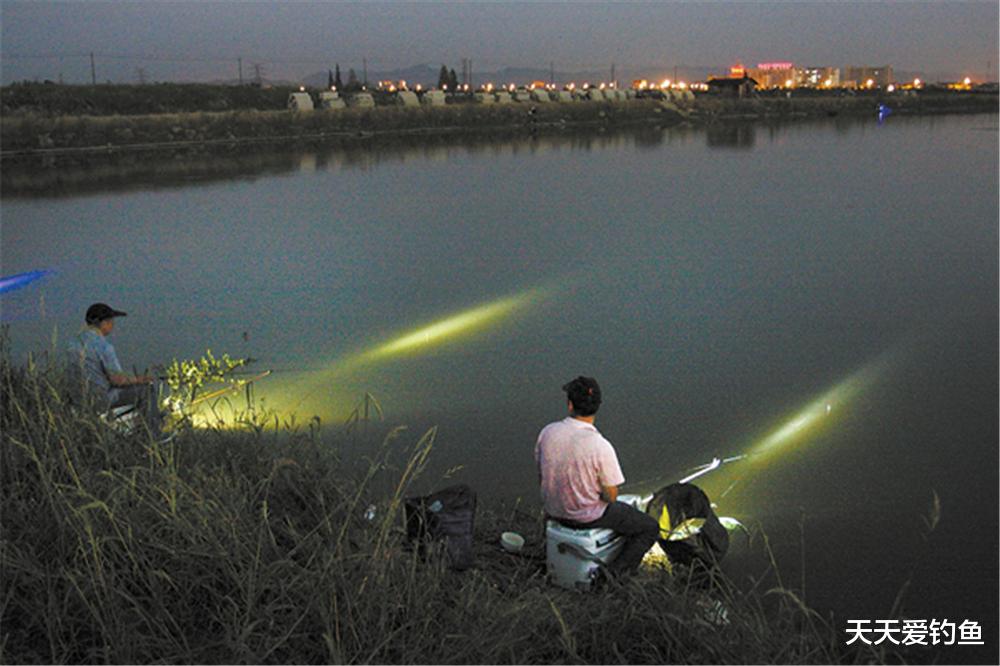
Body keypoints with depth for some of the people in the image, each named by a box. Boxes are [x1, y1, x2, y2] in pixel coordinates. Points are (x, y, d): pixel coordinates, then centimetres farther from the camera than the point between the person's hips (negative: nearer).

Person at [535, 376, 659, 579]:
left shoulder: (547, 432, -13)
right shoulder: (601, 447, -29)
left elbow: (541, 477, 0)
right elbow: (611, 496, -18)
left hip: (553, 510, 6)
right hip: (587, 517, -6)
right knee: (650, 528, 14)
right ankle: (614, 573, 3)